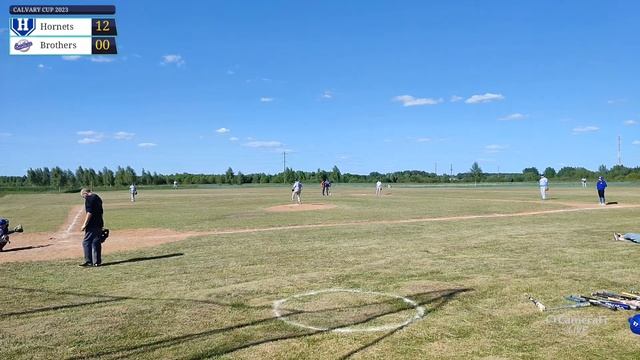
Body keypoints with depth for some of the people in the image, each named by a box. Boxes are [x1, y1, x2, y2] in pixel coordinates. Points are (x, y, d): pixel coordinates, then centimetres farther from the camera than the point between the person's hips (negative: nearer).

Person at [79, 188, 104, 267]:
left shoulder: (89, 199, -11)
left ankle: (88, 261, -1)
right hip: (99, 224, 9)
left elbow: (89, 213, -19)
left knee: (86, 242, -1)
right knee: (96, 243, 10)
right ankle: (97, 261, 12)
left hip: (92, 225, -9)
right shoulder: (97, 197, 17)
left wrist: (85, 224, -16)